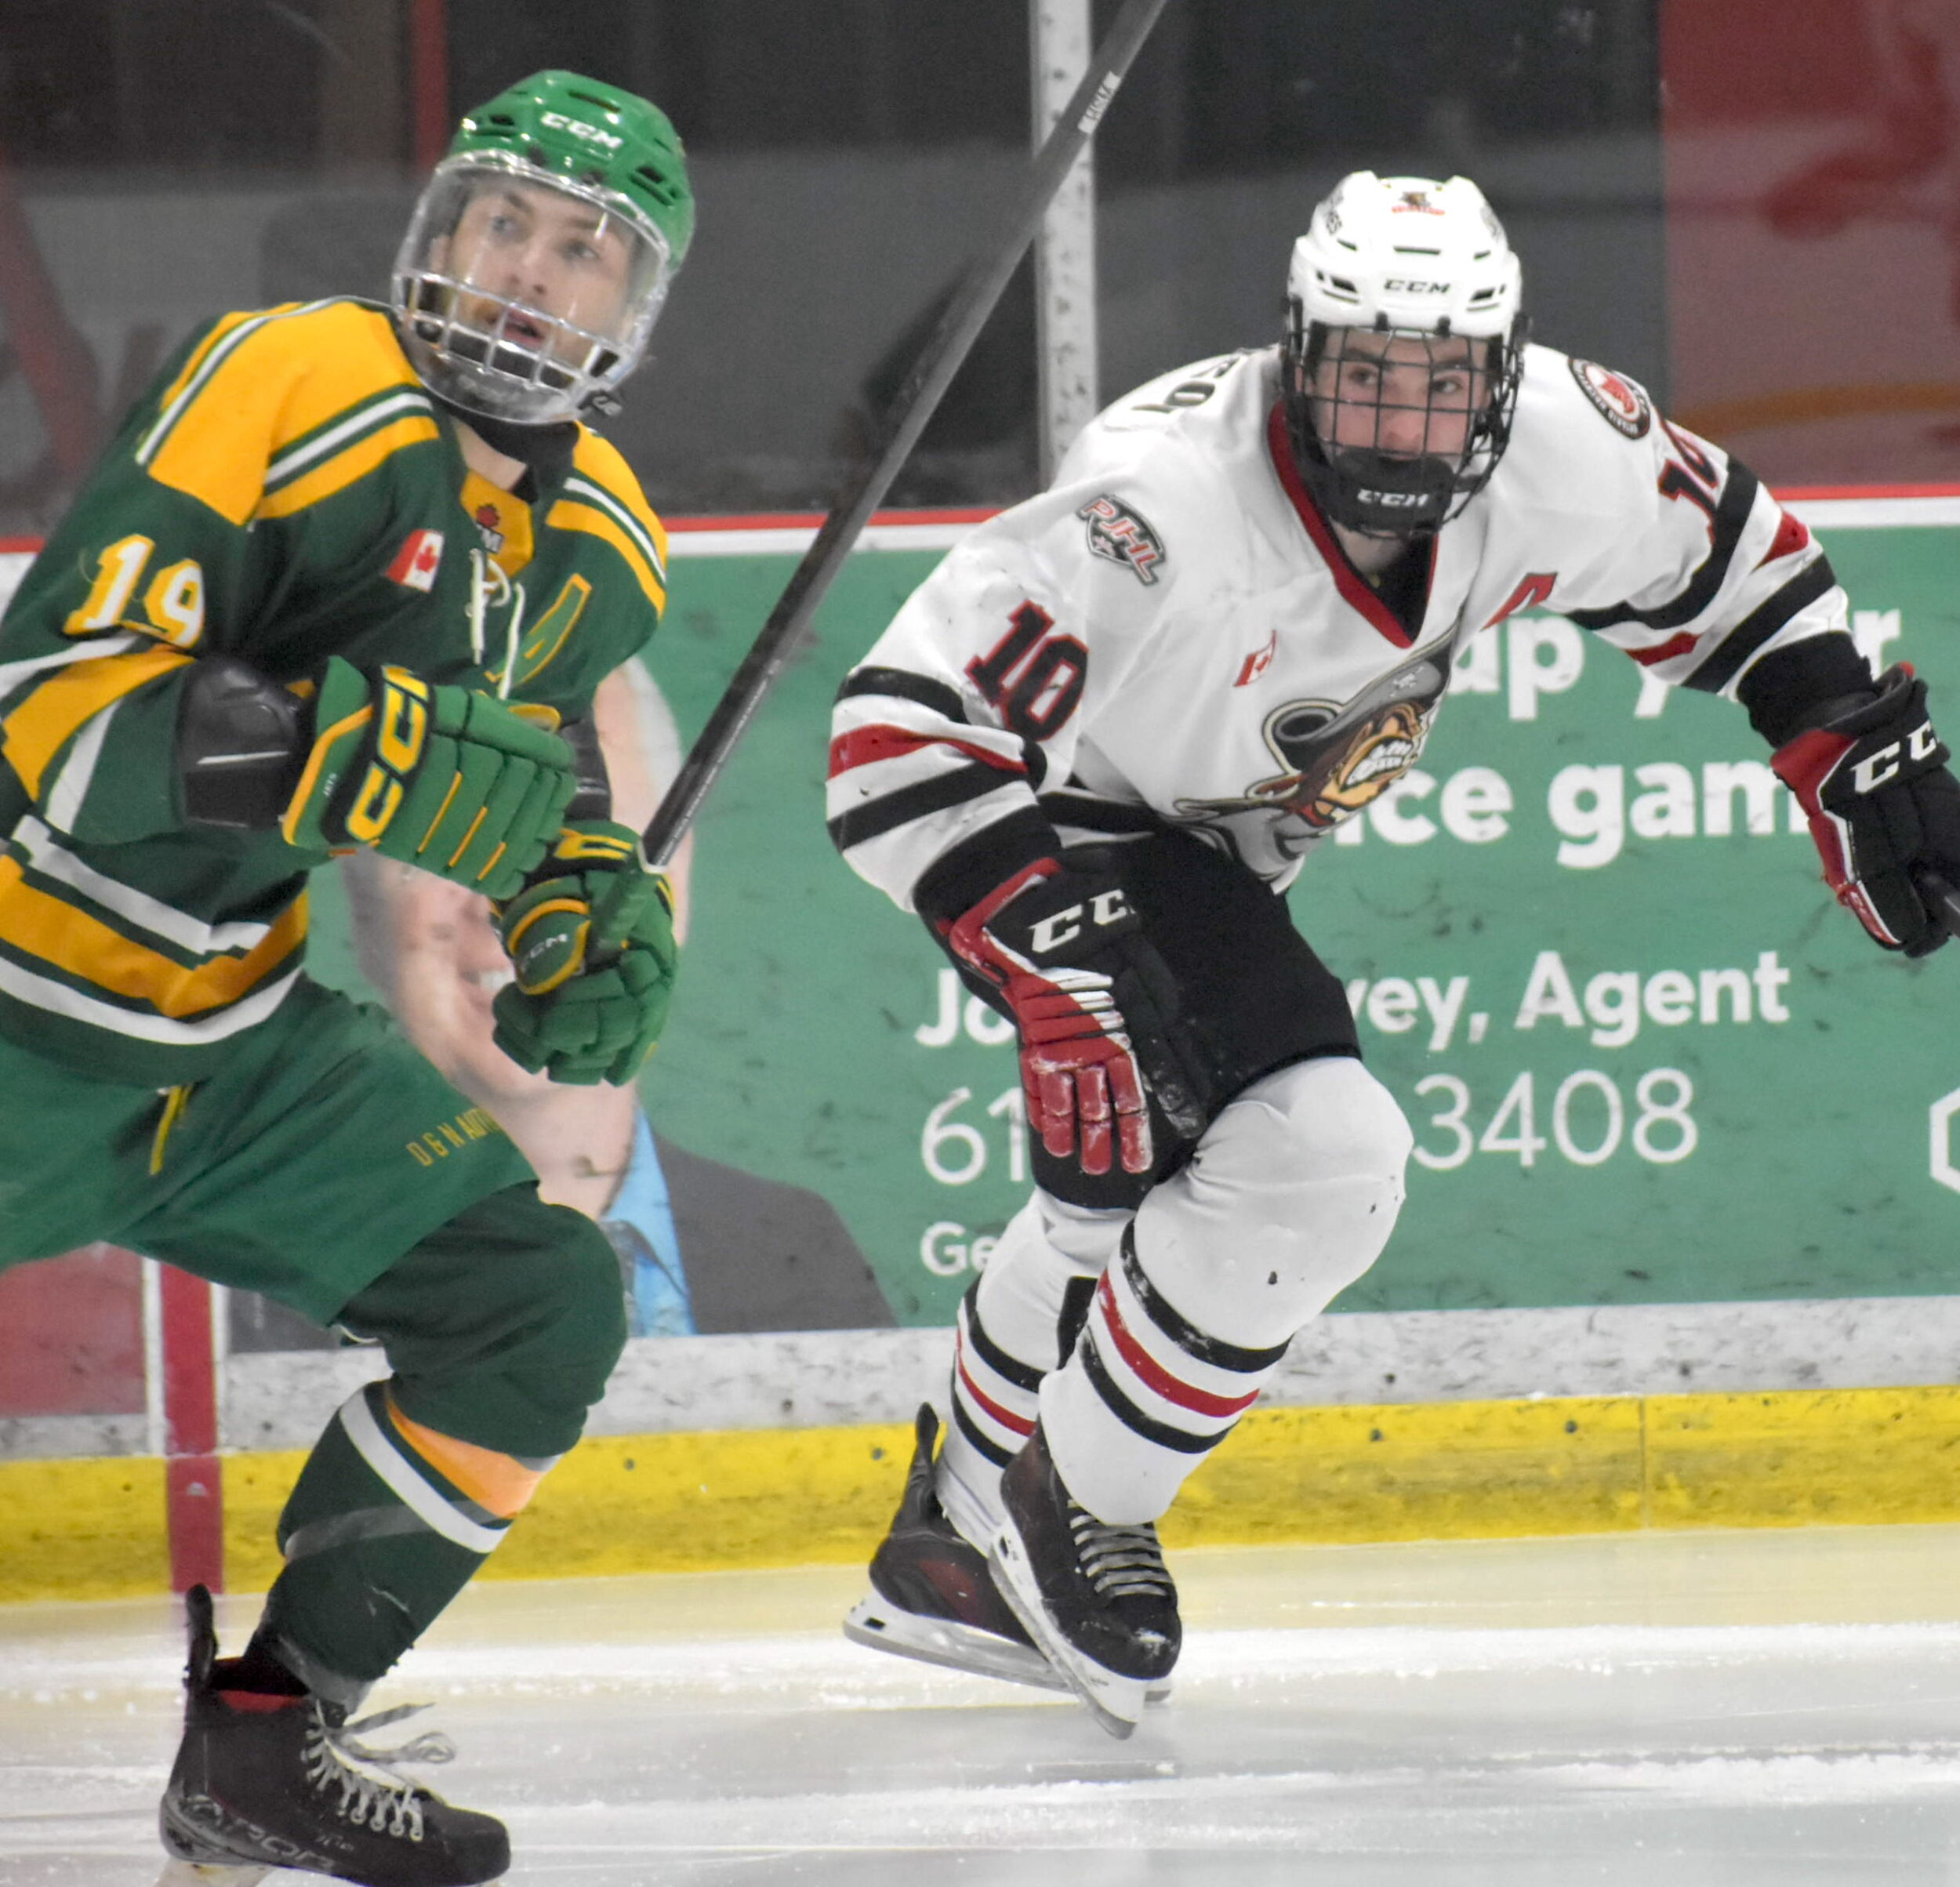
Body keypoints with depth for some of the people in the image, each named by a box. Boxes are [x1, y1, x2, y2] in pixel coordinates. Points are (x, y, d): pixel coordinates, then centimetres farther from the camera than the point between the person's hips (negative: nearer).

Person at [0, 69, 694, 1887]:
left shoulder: (595, 548, 6)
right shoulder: (283, 390, -20)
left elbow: (540, 790, 23)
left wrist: (597, 933, 1)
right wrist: (354, 760, -39)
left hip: (236, 1050, 7)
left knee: (544, 1304, -2)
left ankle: (266, 1739, 5)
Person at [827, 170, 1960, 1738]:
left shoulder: (1561, 450, -20)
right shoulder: (1165, 505, -39)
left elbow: (1726, 555, 2)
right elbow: (904, 729, -41)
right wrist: (1059, 955, -49)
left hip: (1215, 842, 8)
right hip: (1067, 826, -8)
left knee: (1130, 1192, 26)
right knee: (1319, 1162, -23)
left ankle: (958, 1553, 48)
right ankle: (1073, 1513, -2)